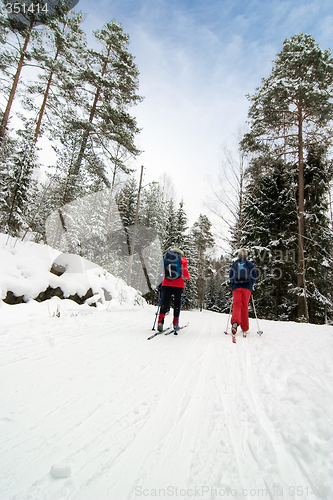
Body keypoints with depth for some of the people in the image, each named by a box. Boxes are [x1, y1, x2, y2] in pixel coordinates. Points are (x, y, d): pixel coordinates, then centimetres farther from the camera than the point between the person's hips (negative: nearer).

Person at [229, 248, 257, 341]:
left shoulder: (235, 263, 8)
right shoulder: (250, 264, 7)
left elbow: (231, 276, 7)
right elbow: (255, 276, 3)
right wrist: (251, 284, 17)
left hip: (236, 287, 0)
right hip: (247, 287, 0)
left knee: (236, 304, -7)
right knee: (245, 306, 7)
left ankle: (235, 322, -35)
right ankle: (245, 328, 13)